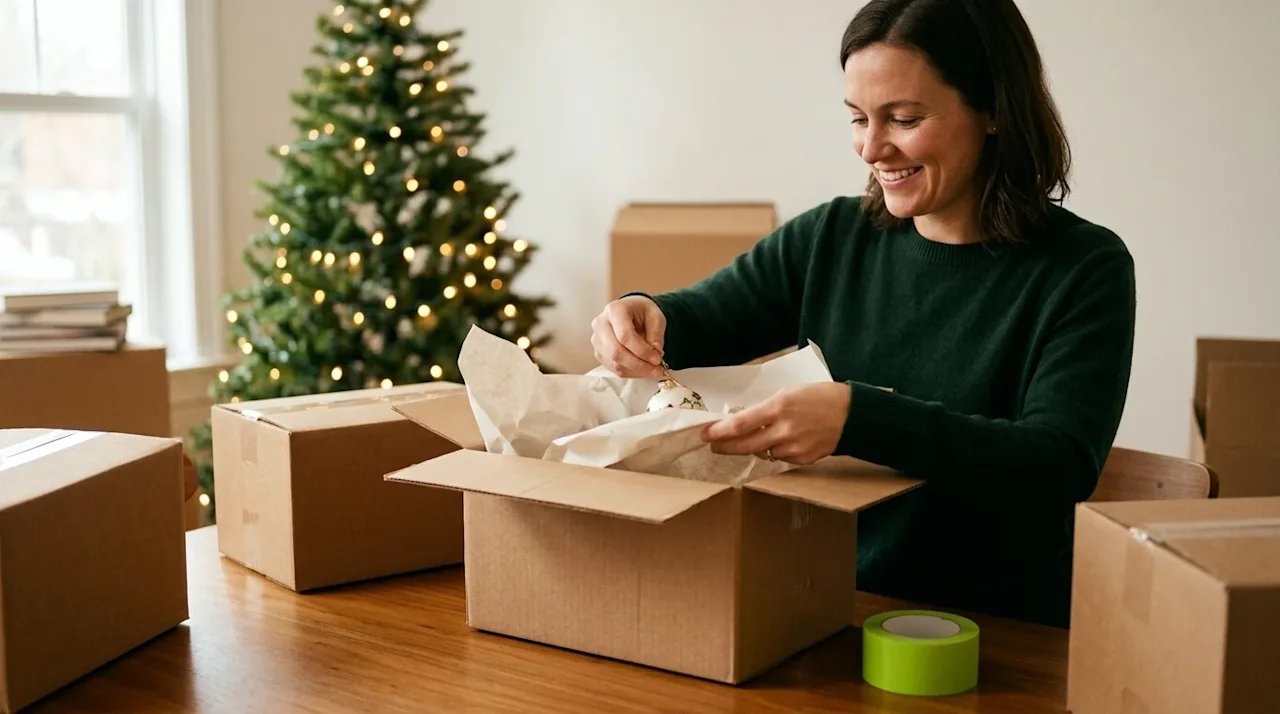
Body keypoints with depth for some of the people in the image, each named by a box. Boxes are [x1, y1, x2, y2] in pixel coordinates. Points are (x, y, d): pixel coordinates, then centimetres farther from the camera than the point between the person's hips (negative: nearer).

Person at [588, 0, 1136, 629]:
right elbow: (699, 321, 14)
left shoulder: (1084, 269, -7)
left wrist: (858, 418, -34)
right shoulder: (832, 237, 6)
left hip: (999, 638, -3)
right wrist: (641, 316, -11)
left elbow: (1060, 469, -20)